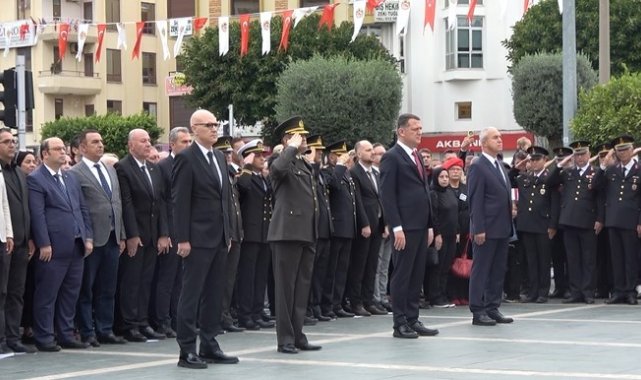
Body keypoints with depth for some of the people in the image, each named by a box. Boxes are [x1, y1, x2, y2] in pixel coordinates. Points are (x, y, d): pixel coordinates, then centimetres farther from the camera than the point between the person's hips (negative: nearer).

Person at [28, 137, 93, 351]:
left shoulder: (70, 179, 19)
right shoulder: (36, 180, -4)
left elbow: (83, 209, 19)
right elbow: (37, 214, -11)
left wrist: (88, 237, 9)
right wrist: (44, 244, -16)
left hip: (76, 245, 7)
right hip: (54, 247, -7)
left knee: (71, 293, 10)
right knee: (47, 294, -1)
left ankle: (66, 335, 17)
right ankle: (44, 338, 4)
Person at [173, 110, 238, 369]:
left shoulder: (220, 157, 14)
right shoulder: (186, 159, -9)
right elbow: (180, 201, -13)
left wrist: (228, 233, 14)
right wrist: (182, 239, -16)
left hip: (219, 238, 8)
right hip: (198, 239, -7)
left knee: (214, 294, 10)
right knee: (191, 294, -3)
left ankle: (209, 346, 17)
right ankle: (187, 350, 1)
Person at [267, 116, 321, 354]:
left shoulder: (306, 166, 19)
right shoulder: (283, 163, -7)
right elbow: (278, 168, -35)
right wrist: (293, 148, -18)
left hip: (307, 234, 8)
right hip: (287, 233, -8)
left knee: (302, 287, 10)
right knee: (286, 287, -3)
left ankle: (297, 335, 16)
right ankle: (285, 339, 1)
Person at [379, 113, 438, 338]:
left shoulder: (416, 157, 18)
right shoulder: (392, 157, -7)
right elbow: (387, 196, -13)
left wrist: (429, 226, 16)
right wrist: (397, 228, -18)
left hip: (420, 226, 8)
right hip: (405, 227, -8)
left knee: (417, 276, 9)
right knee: (402, 275, -3)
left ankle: (413, 320, 14)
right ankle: (400, 324, 1)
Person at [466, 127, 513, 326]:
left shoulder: (500, 166, 17)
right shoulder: (478, 167, -10)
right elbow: (475, 201, -14)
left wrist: (509, 225, 14)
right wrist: (478, 229, -19)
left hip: (502, 229, 8)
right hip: (487, 229, -8)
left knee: (498, 271, 11)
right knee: (481, 270, -3)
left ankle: (493, 308, 17)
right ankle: (478, 312, 0)